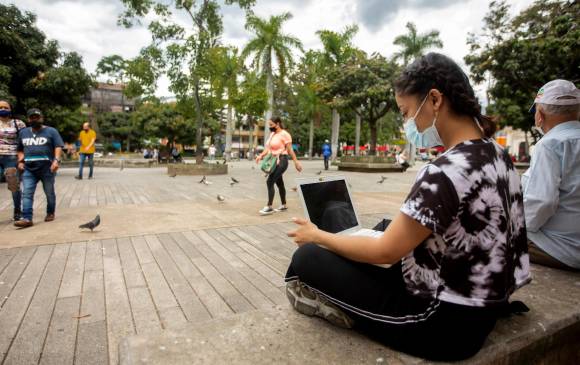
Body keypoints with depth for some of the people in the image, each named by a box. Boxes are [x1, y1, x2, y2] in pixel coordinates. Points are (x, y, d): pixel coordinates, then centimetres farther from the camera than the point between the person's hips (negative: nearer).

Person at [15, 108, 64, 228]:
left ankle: (50, 213, 23)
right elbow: (20, 149, 27)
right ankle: (27, 218, -11)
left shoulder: (51, 131, 3)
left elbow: (58, 147, -7)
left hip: (47, 168, -4)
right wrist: (20, 161, 11)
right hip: (29, 169, 4)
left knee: (49, 193, 7)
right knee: (27, 194, -7)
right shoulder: (23, 133, 19)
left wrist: (56, 160, -22)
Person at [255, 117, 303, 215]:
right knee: (279, 183, 14)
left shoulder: (284, 134, -10)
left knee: (270, 182, -15)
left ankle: (269, 207, -10)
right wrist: (261, 155, -6)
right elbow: (268, 148, 10)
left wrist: (296, 162, -12)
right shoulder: (272, 134, 13)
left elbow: (290, 150, -11)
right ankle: (283, 205, 26)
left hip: (281, 161, -9)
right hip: (273, 161, 9)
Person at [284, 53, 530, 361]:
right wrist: (390, 229, 19)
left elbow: (386, 252, -21)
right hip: (481, 303, 9)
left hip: (445, 323, -9)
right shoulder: (494, 152, 1)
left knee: (307, 258, -10)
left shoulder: (445, 172, -29)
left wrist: (318, 236, -6)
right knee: (385, 227, 26)